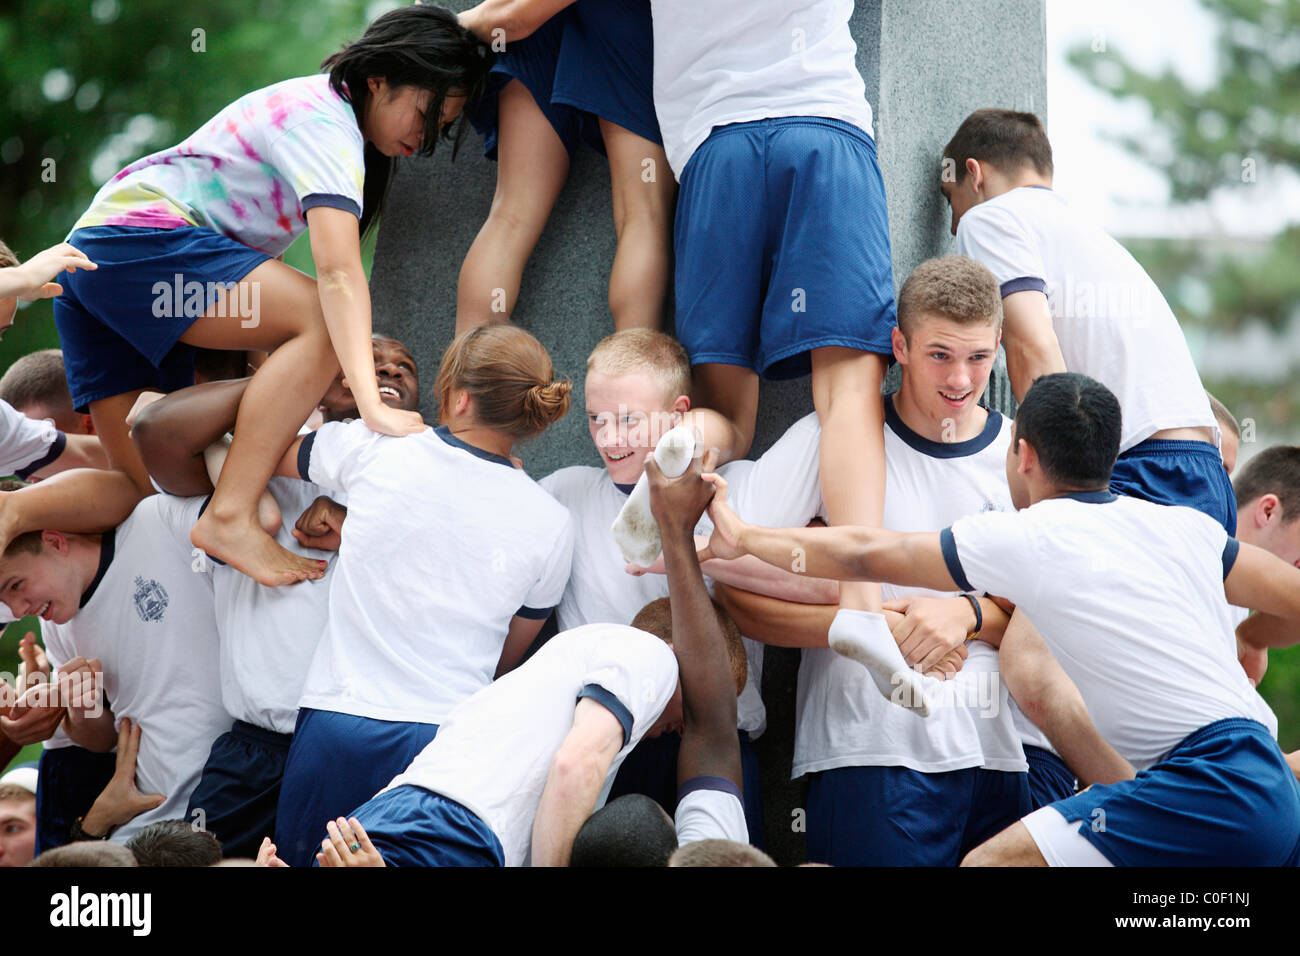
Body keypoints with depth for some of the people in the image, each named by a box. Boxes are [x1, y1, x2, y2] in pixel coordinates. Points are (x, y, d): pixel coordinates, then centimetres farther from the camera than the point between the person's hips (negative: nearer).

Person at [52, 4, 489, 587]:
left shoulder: (313, 104, 19)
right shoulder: (327, 125, -13)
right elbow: (339, 274, -26)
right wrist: (371, 405, -36)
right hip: (142, 238, -11)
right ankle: (230, 518, -30)